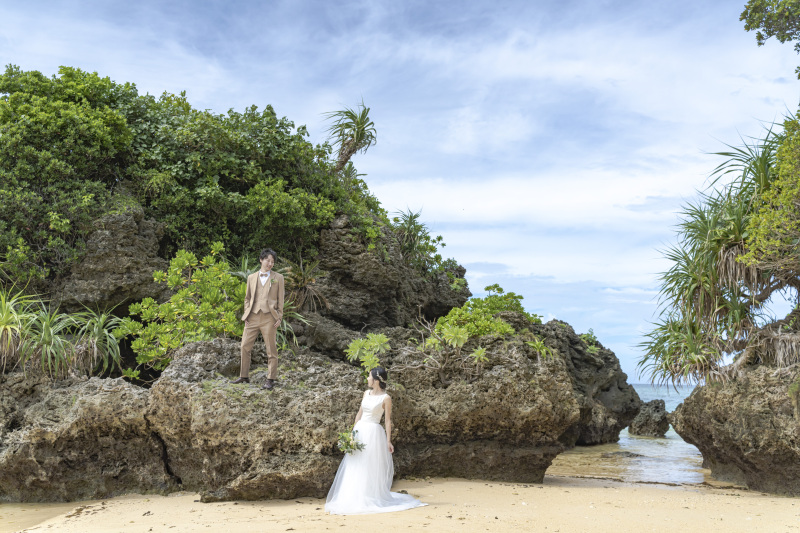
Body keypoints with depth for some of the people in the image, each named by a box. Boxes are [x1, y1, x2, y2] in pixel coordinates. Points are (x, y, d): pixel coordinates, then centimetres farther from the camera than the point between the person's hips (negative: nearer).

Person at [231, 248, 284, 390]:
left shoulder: (278, 278, 6)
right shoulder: (251, 277, 14)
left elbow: (280, 299, 5)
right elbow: (247, 298, 18)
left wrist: (279, 317, -3)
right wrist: (246, 314, 6)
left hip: (269, 317, -3)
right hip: (253, 317, 3)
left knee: (271, 349, -1)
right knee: (245, 346, 5)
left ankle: (270, 379, 6)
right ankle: (244, 376, 18)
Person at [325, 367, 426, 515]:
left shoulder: (386, 398, -8)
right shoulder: (366, 393, 10)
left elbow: (388, 420, -7)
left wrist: (388, 441, -10)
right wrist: (353, 431, 12)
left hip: (373, 433, -6)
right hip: (360, 430, 6)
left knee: (371, 467, -2)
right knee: (355, 466, 7)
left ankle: (370, 499, 8)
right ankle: (355, 498, 15)